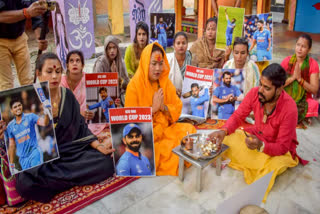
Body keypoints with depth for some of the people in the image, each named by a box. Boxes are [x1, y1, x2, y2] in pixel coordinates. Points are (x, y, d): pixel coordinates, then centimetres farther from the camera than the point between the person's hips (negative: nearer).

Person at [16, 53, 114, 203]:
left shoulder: (67, 95, 4)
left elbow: (81, 127, 6)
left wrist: (99, 146, -7)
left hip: (71, 151, 3)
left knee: (105, 162, -18)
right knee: (26, 182, -36)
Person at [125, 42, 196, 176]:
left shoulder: (166, 82, 6)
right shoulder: (134, 85, -9)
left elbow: (178, 109, 5)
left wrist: (164, 107, -16)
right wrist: (153, 108, -19)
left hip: (165, 127, 5)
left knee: (190, 130, -17)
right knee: (170, 146, -30)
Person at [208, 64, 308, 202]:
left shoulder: (289, 109, -29)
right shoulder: (255, 93, -19)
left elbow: (282, 147, -24)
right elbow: (238, 116, -9)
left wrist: (260, 145, -44)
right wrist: (224, 131, -30)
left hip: (279, 149, -4)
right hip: (256, 136, 5)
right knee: (226, 139, -13)